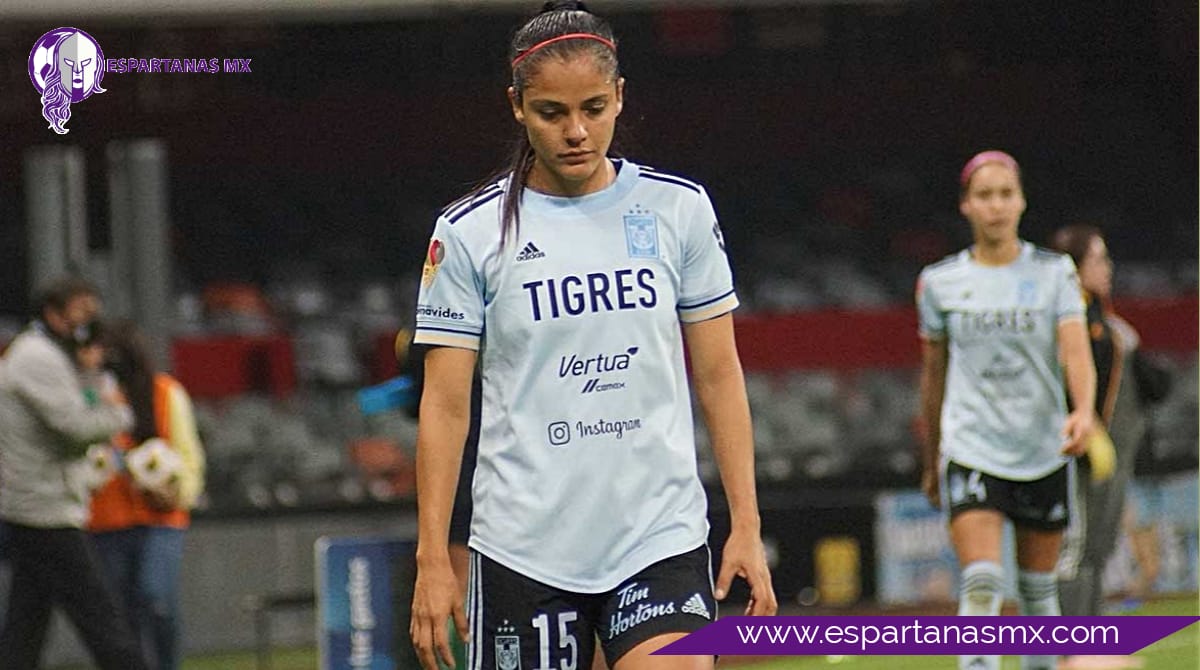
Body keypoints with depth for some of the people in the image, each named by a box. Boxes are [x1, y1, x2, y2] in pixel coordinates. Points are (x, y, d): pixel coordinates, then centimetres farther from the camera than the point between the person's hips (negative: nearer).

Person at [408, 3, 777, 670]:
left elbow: (718, 376, 8)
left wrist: (745, 526, 3)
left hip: (662, 539, 1)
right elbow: (445, 404, 0)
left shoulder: (679, 209, 4)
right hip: (524, 553, -1)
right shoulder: (470, 232, 0)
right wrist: (432, 557, -5)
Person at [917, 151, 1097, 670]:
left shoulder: (1054, 273, 1)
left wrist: (1083, 411, -32)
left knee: (1038, 587, 10)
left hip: (1043, 452, 1)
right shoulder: (939, 282, 4)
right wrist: (931, 461, 19)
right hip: (971, 449, -1)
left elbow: (1075, 351, -12)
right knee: (980, 583, -17)